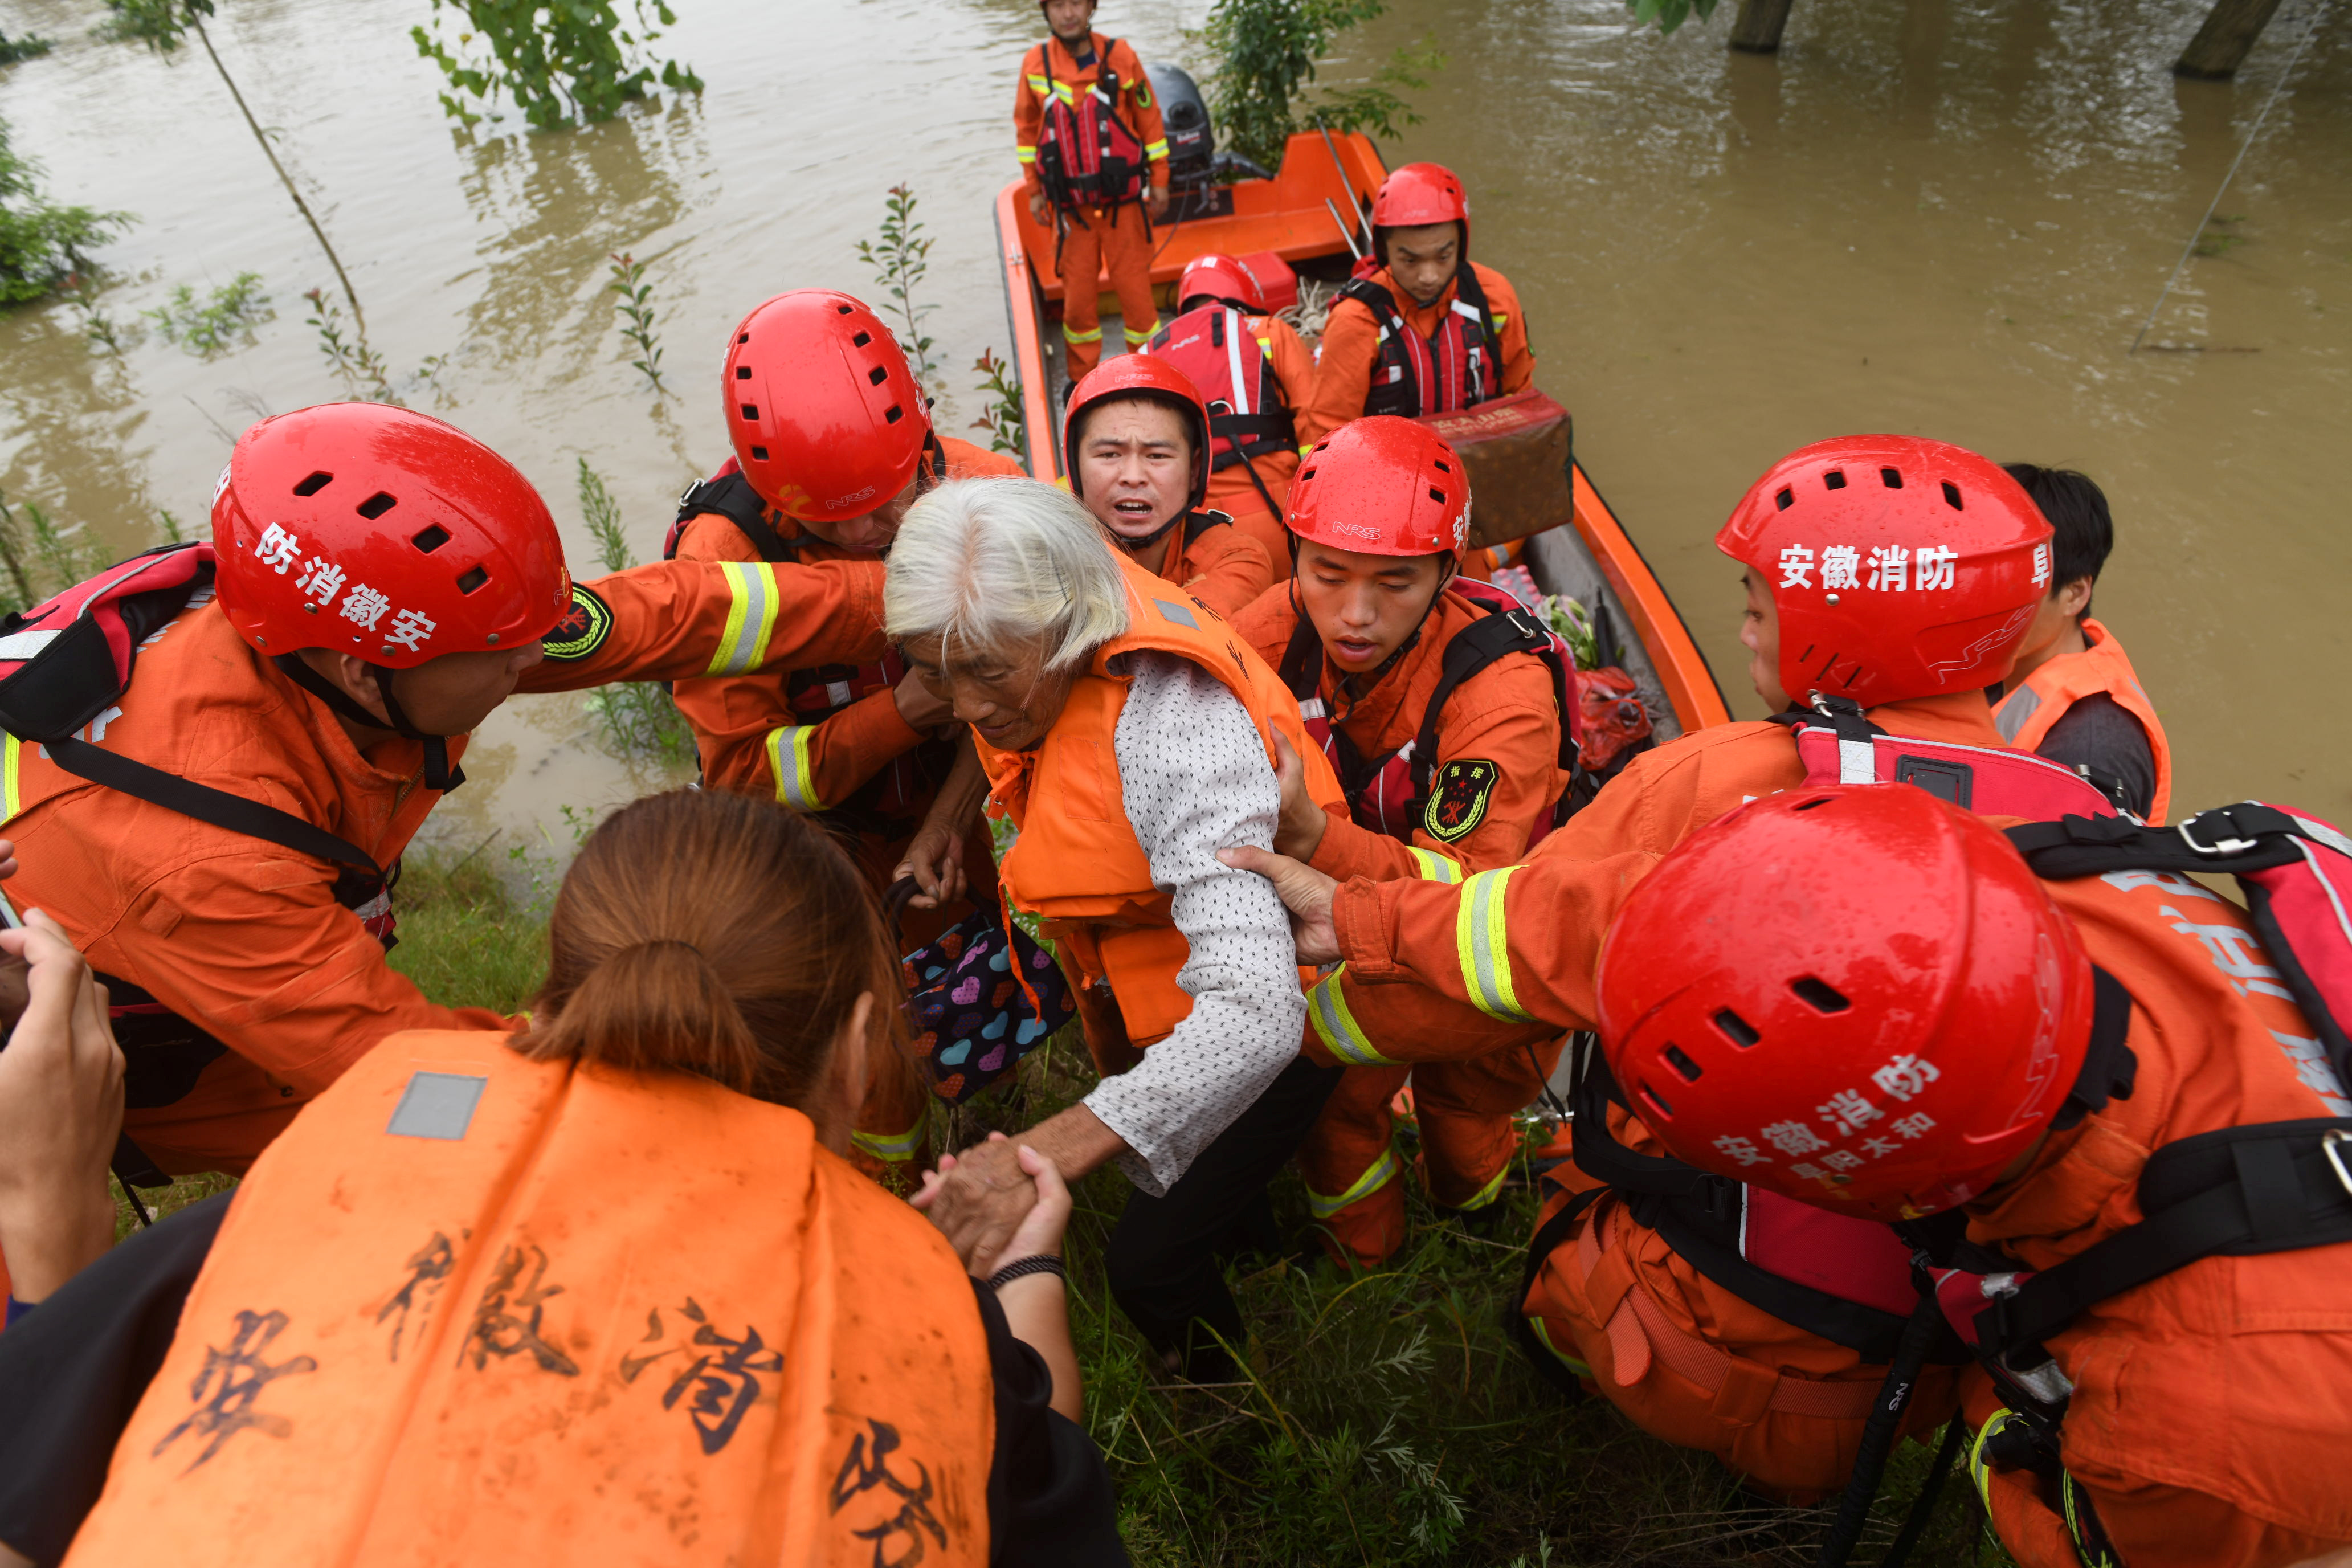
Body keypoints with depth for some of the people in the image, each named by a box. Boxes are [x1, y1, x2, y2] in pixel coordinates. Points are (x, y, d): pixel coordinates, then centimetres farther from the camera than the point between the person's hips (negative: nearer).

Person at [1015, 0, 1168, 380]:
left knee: (1135, 288, 1)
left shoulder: (1120, 56, -5)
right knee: (1078, 294, 6)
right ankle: (1082, 379, 23)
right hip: (1070, 206, 1)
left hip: (1123, 202, -1)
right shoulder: (1034, 64, -2)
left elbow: (1149, 120, 4)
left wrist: (1159, 181, 5)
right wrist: (1034, 189, 9)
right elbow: (1027, 129, 10)